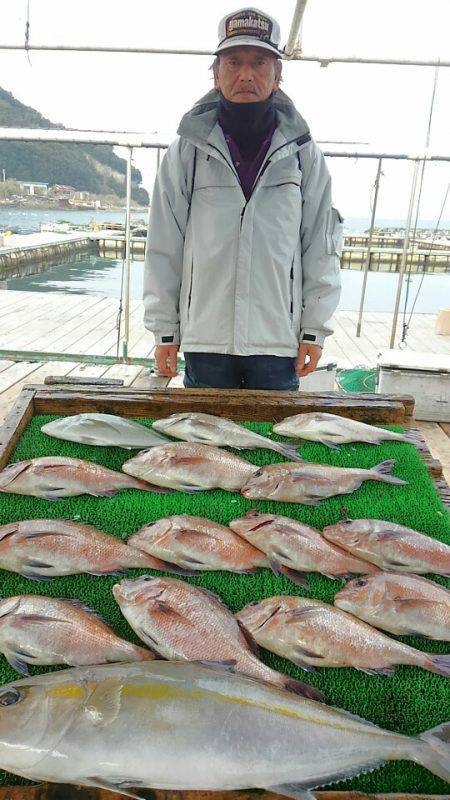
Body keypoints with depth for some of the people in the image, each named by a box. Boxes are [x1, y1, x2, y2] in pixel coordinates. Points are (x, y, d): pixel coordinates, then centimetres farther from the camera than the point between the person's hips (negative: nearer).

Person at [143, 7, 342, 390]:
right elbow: (163, 248, 6)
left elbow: (321, 247, 7)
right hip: (204, 340, 0)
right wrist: (164, 329, 3)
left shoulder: (303, 153, 6)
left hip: (279, 342, 0)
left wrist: (315, 329, 2)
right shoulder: (187, 150, 5)